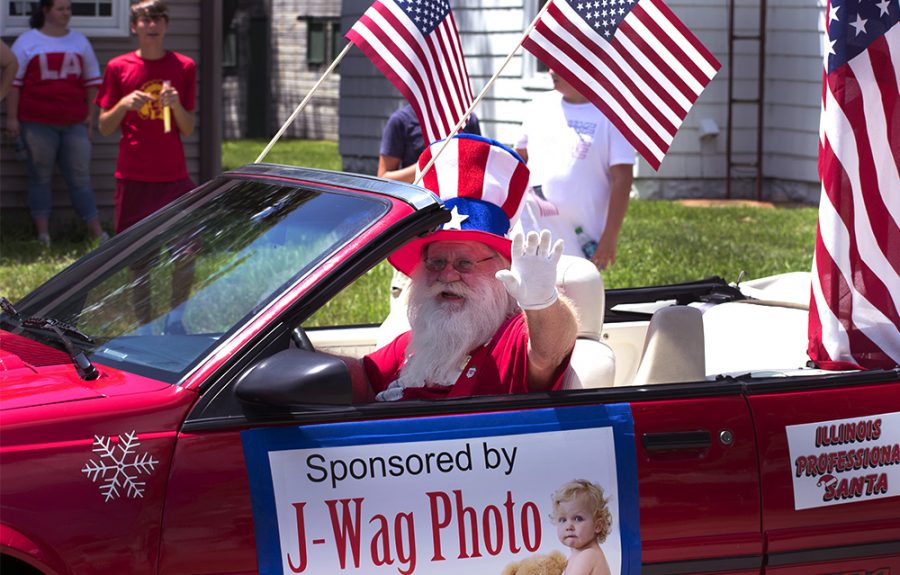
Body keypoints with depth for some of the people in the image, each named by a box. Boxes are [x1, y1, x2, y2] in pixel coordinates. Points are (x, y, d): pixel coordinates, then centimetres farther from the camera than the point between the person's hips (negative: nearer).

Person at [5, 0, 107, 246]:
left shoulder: (79, 41, 13)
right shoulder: (27, 42, 3)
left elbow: (92, 80, 17)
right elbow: (13, 81, 0)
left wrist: (90, 114, 11)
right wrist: (11, 118, -5)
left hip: (74, 122, 3)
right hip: (38, 122, -3)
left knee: (80, 177, 3)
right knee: (40, 177, 2)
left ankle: (97, 233, 4)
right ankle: (43, 234, 6)